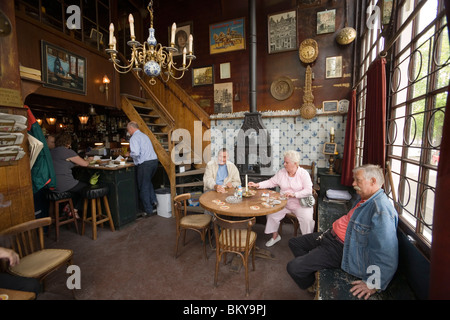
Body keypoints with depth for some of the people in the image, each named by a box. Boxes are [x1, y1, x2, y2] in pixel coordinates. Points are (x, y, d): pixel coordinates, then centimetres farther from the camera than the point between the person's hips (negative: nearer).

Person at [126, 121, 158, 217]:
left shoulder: (134, 138, -8)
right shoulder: (144, 135, 19)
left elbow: (136, 153, -20)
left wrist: (129, 154, 1)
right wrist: (132, 154, 24)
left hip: (145, 163, -8)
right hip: (154, 160, 8)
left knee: (143, 187, 6)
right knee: (148, 182, 28)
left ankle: (148, 210, 14)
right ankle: (153, 200, 19)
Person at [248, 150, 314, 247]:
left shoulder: (303, 173, -7)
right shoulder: (282, 172, 3)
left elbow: (308, 191, -13)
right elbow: (271, 182, 6)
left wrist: (294, 194, -26)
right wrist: (257, 185, -6)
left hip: (300, 204, -3)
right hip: (283, 203, 3)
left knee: (307, 218, -27)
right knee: (271, 213, -15)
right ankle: (275, 236, 9)